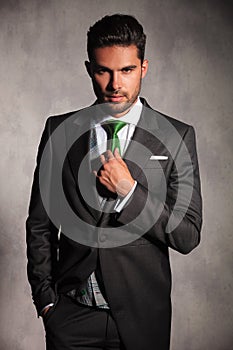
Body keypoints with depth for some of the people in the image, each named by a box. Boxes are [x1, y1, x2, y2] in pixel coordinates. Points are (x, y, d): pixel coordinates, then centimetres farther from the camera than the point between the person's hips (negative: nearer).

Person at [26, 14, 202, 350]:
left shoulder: (176, 137, -7)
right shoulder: (59, 130, -2)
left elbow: (188, 237, -9)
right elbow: (39, 224, 3)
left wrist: (129, 191, -17)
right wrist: (45, 298, 0)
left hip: (141, 318, -1)